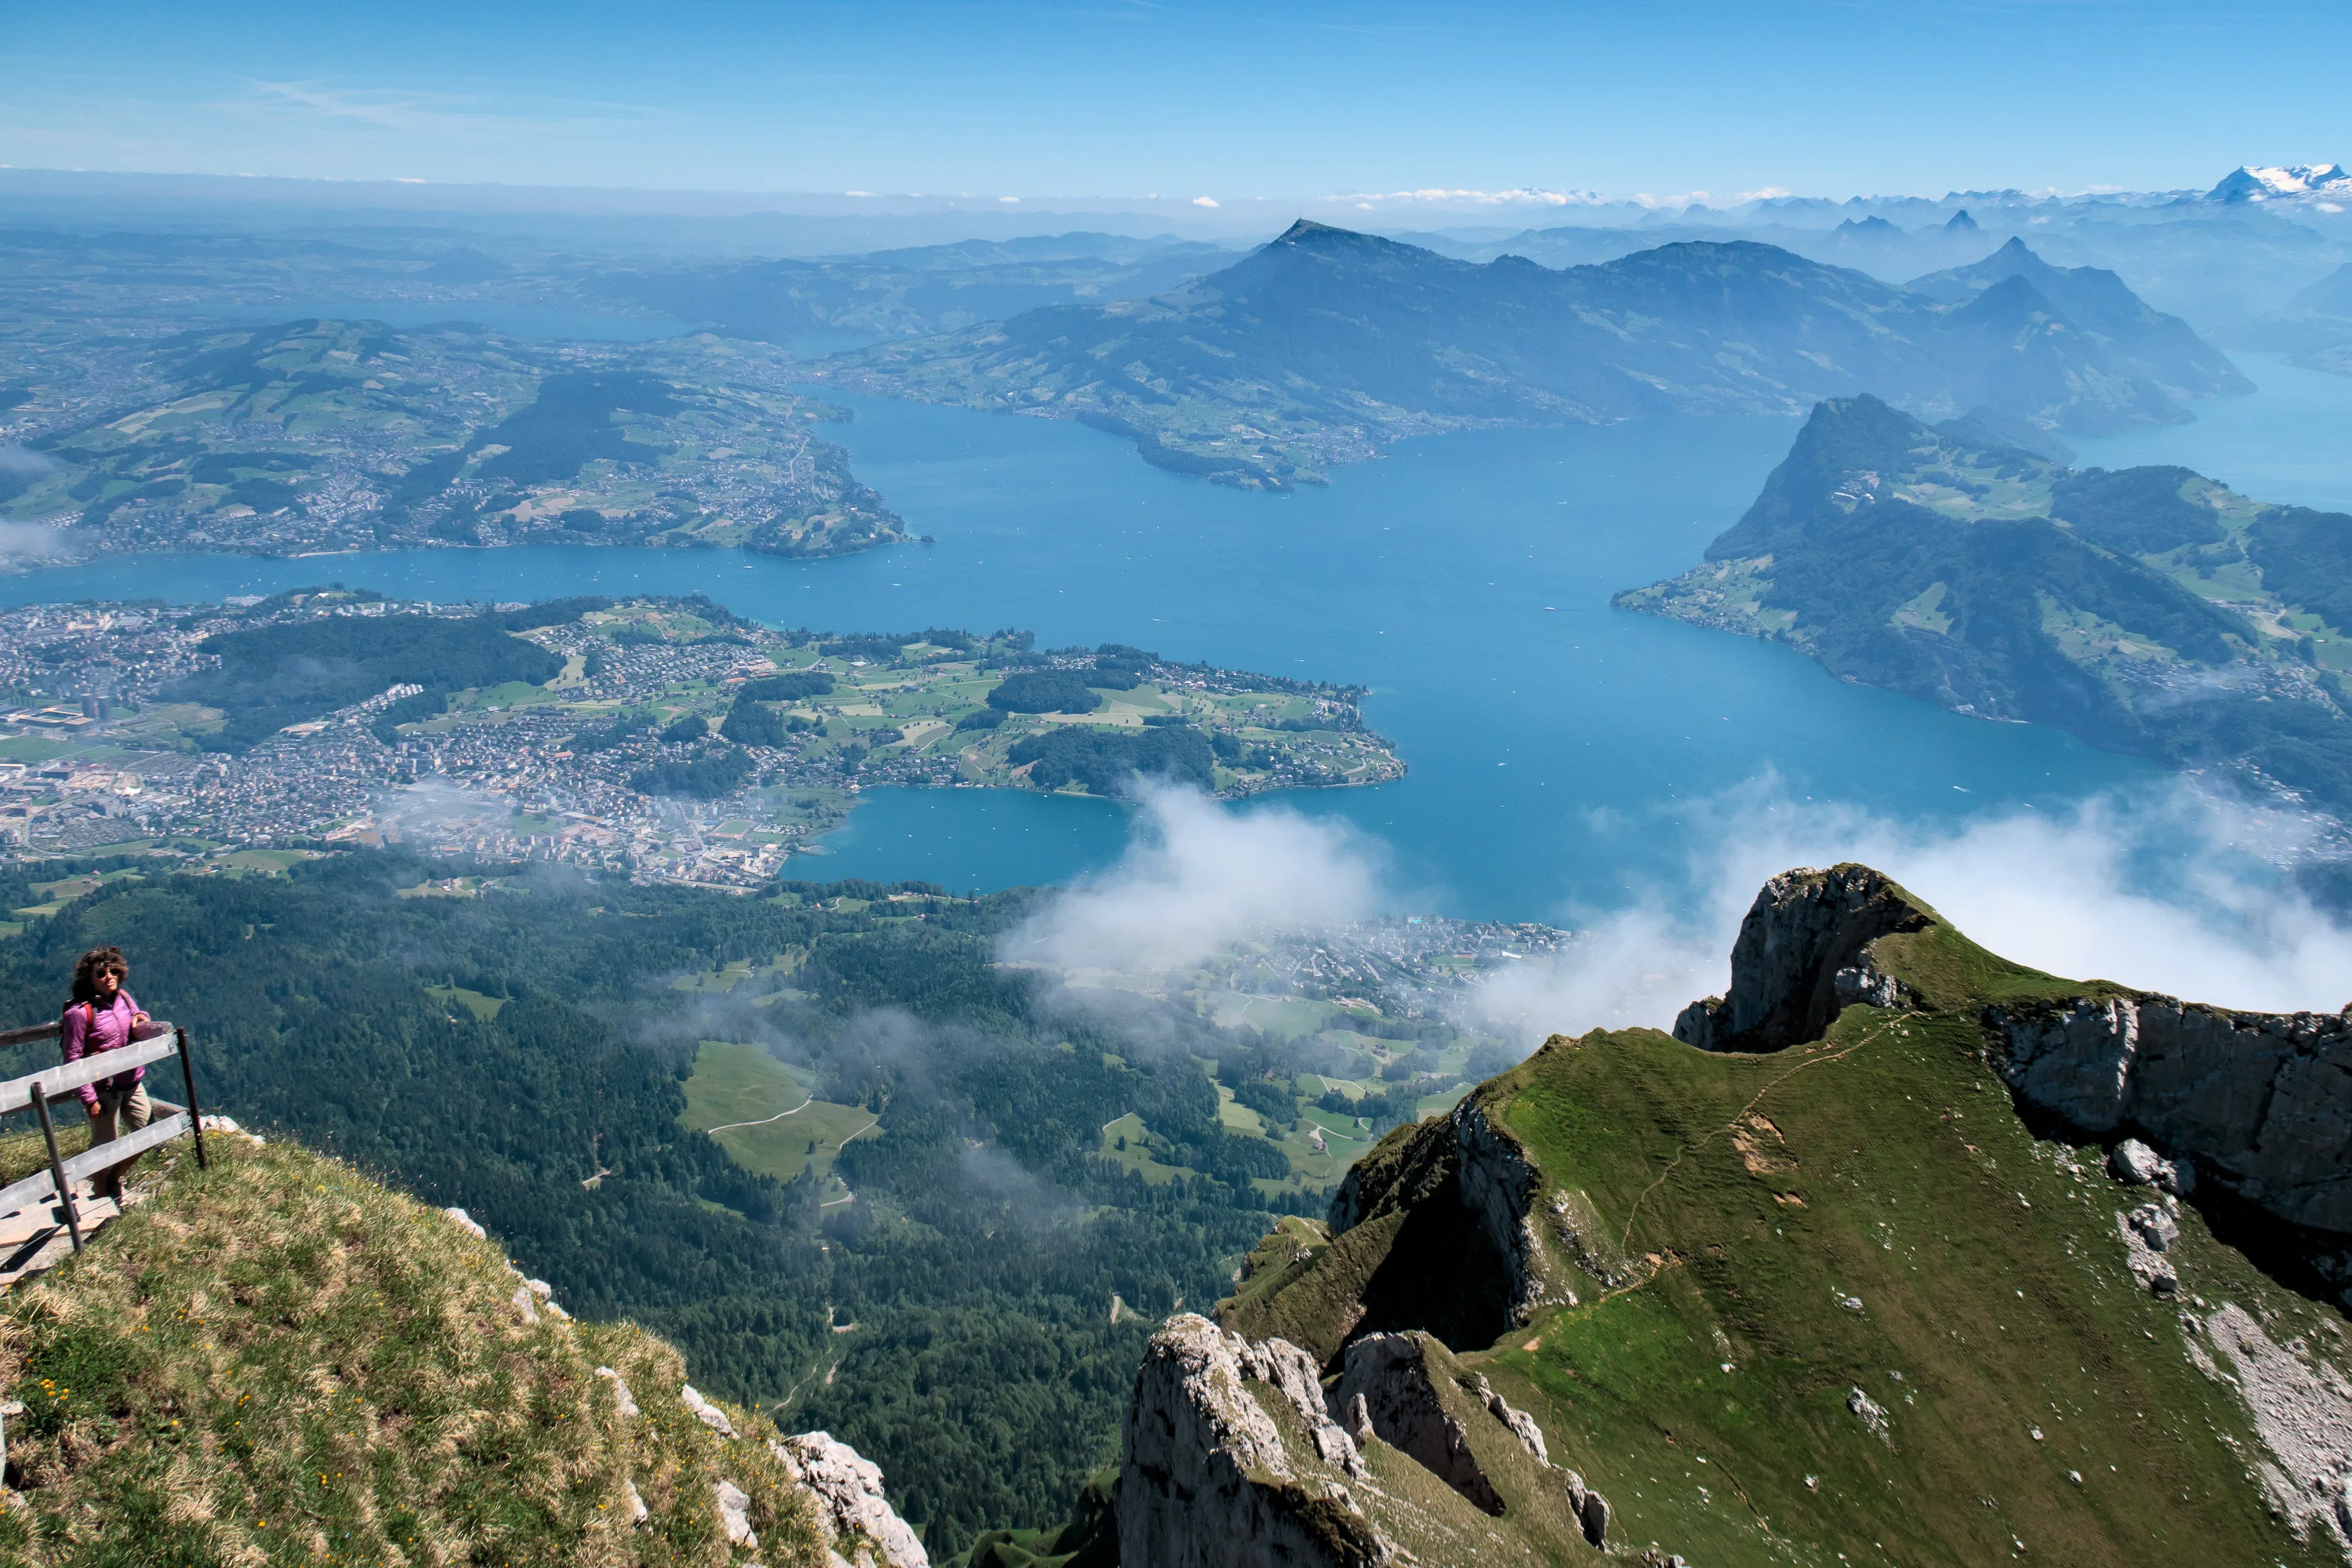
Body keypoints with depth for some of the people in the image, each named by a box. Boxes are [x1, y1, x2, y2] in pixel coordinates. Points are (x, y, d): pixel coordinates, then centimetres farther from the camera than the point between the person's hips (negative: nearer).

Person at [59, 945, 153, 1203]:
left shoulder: (122, 997, 1)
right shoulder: (79, 1012, -17)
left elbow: (136, 1015, 22)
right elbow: (73, 1059, -16)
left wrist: (140, 1017, -5)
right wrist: (88, 1098, -17)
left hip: (132, 1083, 7)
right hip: (103, 1089, -6)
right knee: (105, 1144, 5)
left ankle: (114, 1179, 33)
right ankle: (101, 1195, 24)